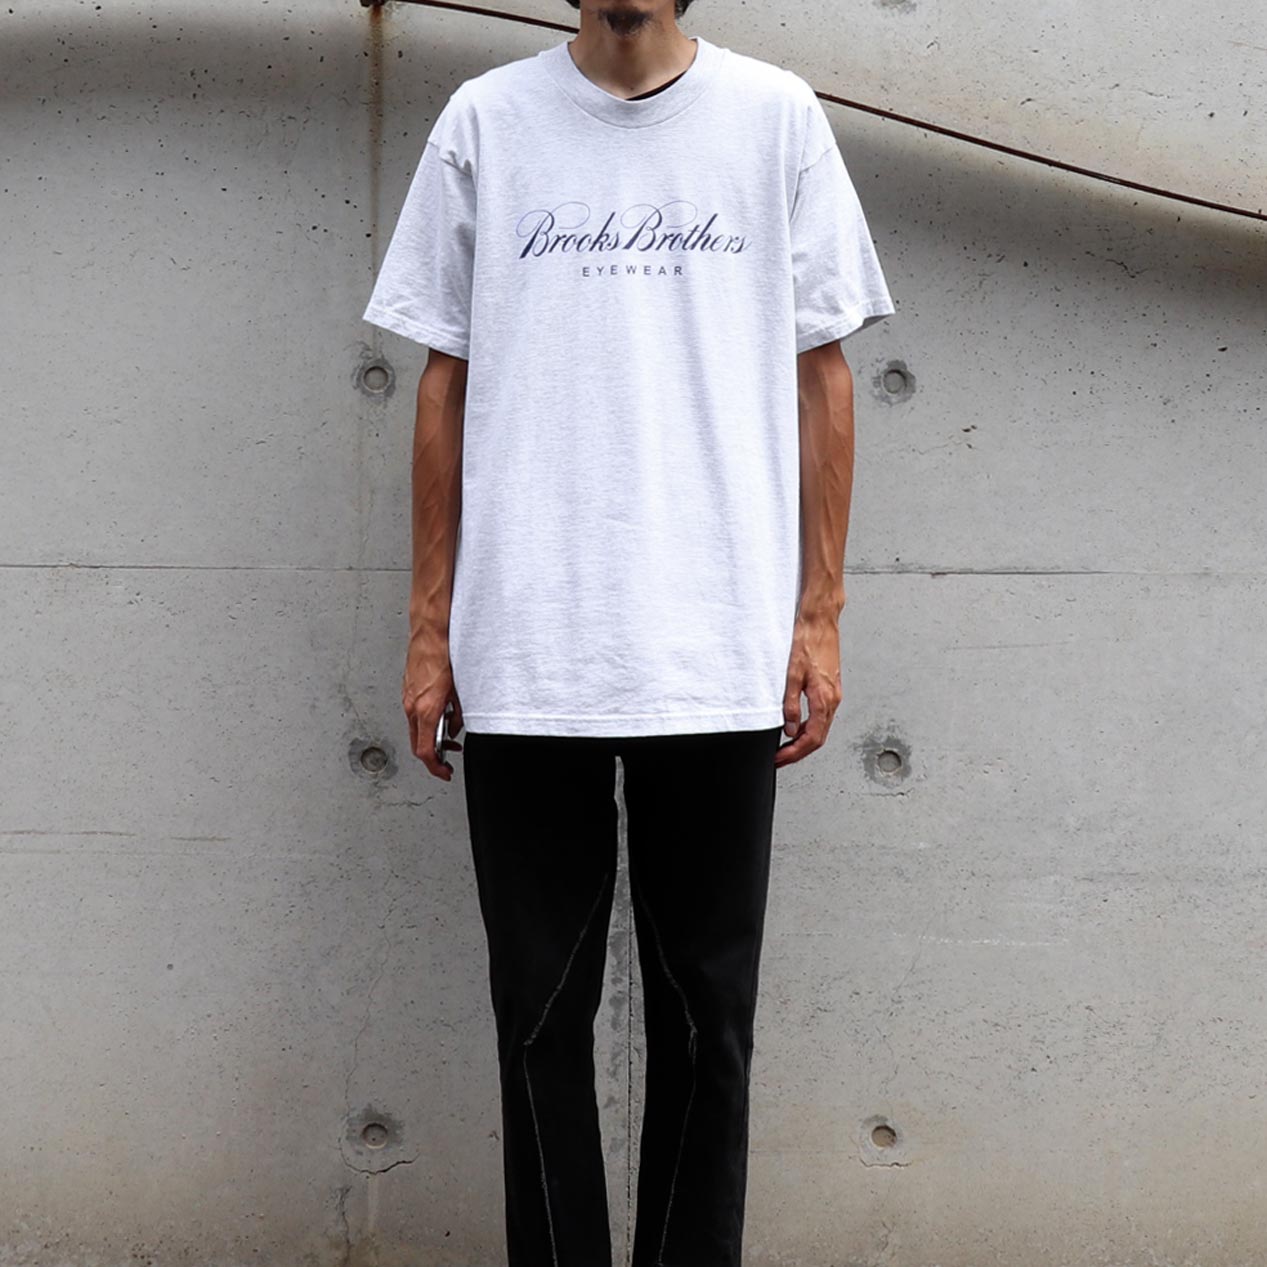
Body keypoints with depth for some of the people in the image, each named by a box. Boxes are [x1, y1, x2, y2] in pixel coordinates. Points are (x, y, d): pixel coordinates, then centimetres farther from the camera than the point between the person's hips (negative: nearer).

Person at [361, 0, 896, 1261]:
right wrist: (430, 625, 6)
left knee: (706, 1014, 7)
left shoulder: (775, 117, 5)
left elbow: (821, 373, 7)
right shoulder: (483, 121, 6)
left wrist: (819, 614, 2)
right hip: (520, 660, 1)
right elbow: (446, 382, 9)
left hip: (719, 663, 0)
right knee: (541, 1010, 7)